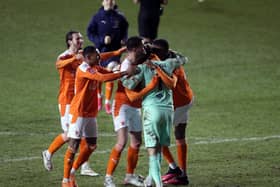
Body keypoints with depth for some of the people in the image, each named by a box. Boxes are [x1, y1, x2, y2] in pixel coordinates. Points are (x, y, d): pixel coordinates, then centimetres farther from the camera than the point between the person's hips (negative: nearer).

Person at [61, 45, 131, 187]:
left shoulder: (95, 68, 11)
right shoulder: (83, 69, -18)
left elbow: (109, 73, 9)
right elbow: (102, 78, -29)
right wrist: (124, 74, -29)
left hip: (90, 113, 9)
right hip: (79, 112, -9)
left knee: (91, 145, 10)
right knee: (73, 145, -5)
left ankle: (72, 171, 23)